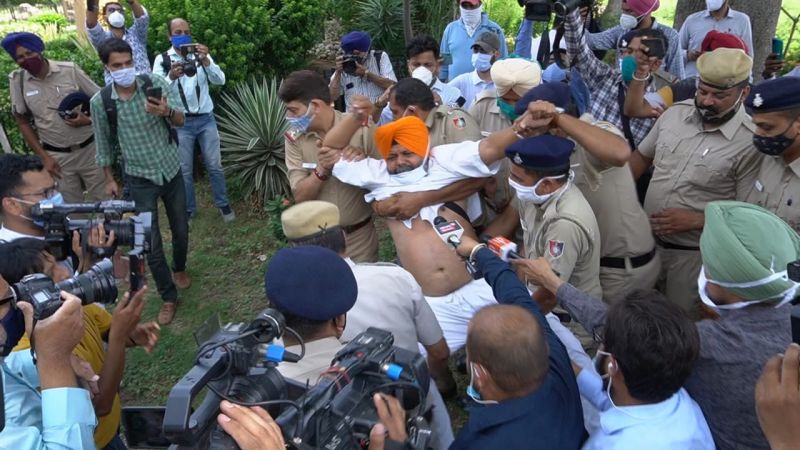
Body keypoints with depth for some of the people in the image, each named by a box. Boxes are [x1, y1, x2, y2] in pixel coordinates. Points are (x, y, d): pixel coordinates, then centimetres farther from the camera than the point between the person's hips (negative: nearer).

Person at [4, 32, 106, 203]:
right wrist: (44, 157, 0)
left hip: (89, 149, -1)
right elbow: (23, 122, 5)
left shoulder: (70, 70, -8)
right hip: (57, 157, 1)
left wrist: (89, 120, -19)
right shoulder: (17, 81, -3)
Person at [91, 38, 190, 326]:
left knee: (181, 229, 16)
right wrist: (109, 179, 8)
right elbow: (104, 144, 2)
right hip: (140, 179, -1)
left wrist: (166, 111, -42)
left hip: (171, 170, 1)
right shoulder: (100, 102, -12)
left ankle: (180, 269, 46)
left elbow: (180, 121, -19)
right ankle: (168, 297, 16)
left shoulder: (156, 84, -13)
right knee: (151, 242, 0)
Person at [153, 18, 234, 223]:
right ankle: (188, 209, 20)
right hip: (181, 122, -1)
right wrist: (171, 77, -30)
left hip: (206, 119, 1)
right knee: (184, 169, 7)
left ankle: (223, 204, 20)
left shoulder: (201, 54, 4)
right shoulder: (162, 59, -1)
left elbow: (220, 80, -9)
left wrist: (205, 61, -26)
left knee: (214, 165, 7)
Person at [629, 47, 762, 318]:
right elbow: (642, 156, 11)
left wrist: (695, 221, -24)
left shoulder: (751, 142, -18)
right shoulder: (674, 113, -2)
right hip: (646, 240, 5)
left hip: (694, 254, -5)